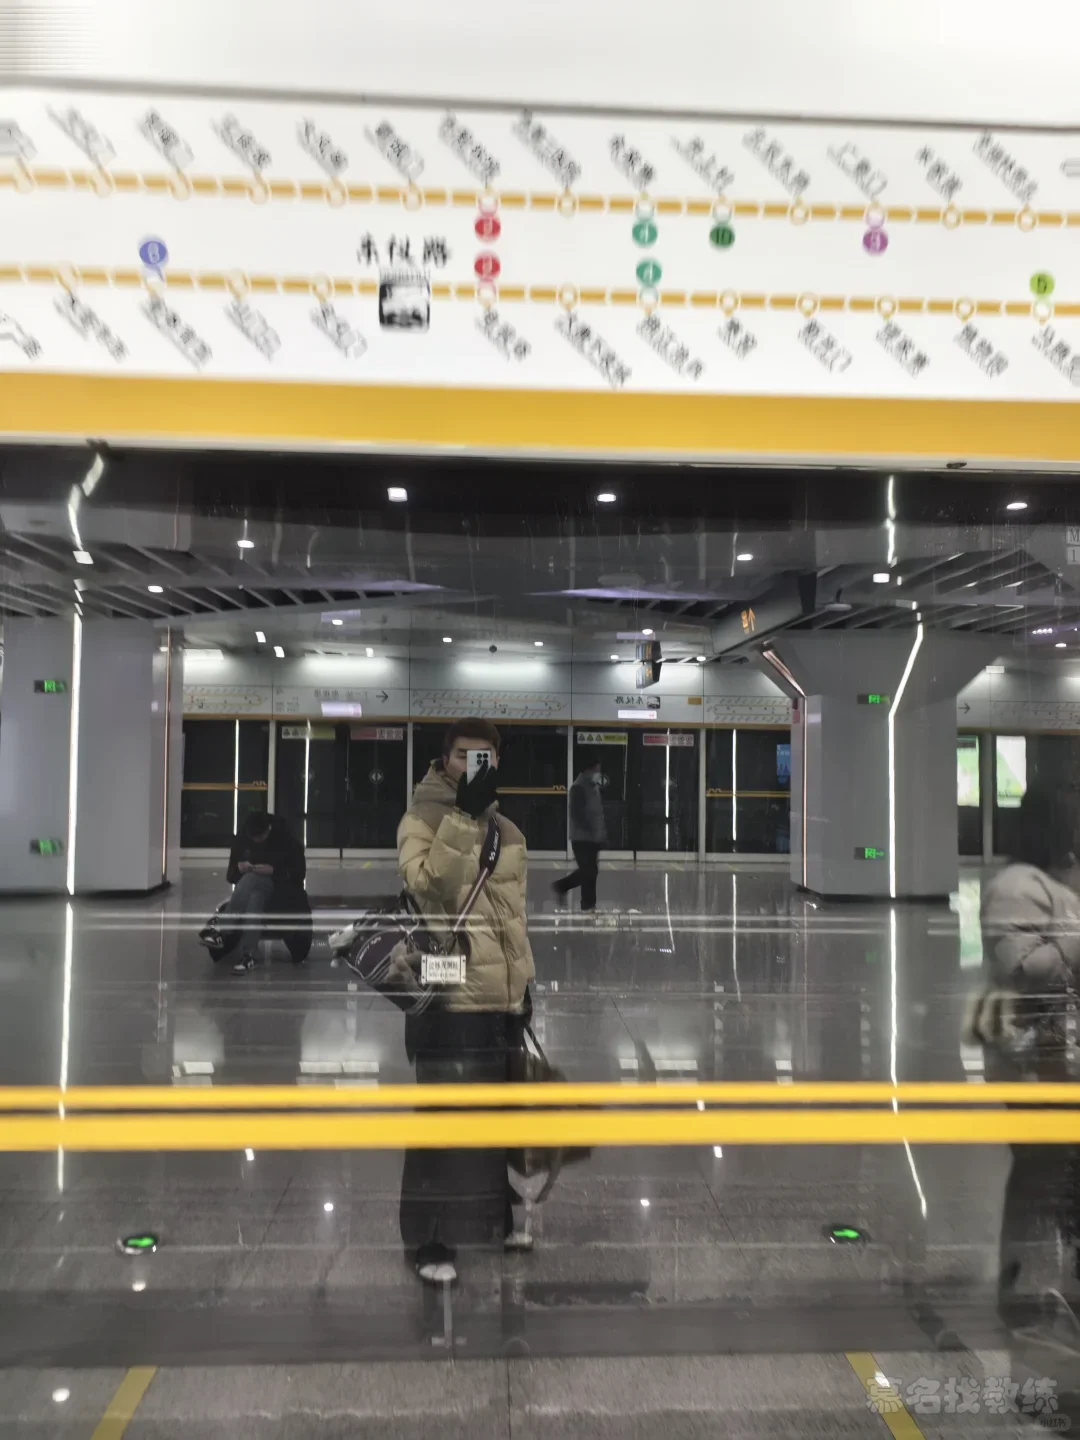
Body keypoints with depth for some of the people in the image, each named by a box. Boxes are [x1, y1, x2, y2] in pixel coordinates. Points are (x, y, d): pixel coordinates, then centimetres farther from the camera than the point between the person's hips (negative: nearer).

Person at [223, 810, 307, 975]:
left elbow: (299, 873, -9)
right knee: (254, 901, -37)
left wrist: (273, 871, -24)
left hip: (280, 890, -3)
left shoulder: (286, 840, -9)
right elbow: (230, 875, 5)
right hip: (251, 887, 3)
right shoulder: (242, 839, 0)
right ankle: (249, 955, -48)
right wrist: (239, 868, -20)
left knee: (251, 881, -37)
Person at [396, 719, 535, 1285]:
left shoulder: (507, 831, 12)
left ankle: (495, 1217, 37)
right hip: (448, 995, -7)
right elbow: (428, 884, -27)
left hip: (501, 996, 7)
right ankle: (430, 1239, 16)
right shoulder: (422, 820, -8)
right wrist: (464, 813, -30)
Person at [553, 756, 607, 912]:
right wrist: (590, 830, -23)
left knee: (588, 870, 13)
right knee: (589, 871, -5)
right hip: (582, 837, -9)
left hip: (593, 838, 9)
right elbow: (577, 814, -20)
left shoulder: (594, 787, 15)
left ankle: (561, 886, 26)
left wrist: (602, 832, 13)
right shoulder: (579, 788, -14)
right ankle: (588, 904, 5)